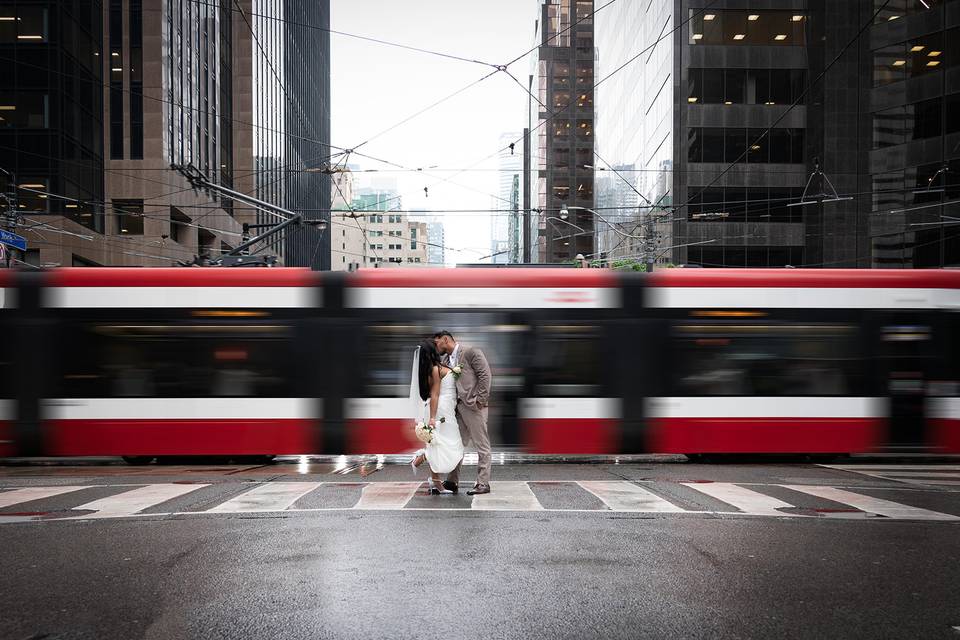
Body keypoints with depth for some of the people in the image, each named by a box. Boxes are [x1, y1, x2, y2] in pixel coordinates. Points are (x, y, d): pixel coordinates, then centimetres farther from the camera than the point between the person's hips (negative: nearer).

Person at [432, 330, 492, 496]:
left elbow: (485, 375, -11)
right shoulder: (445, 359, 15)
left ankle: (483, 484, 5)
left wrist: (480, 400, -14)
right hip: (457, 407, 8)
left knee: (482, 446, -1)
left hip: (473, 406, -8)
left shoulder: (471, 352, -7)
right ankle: (452, 482, 20)